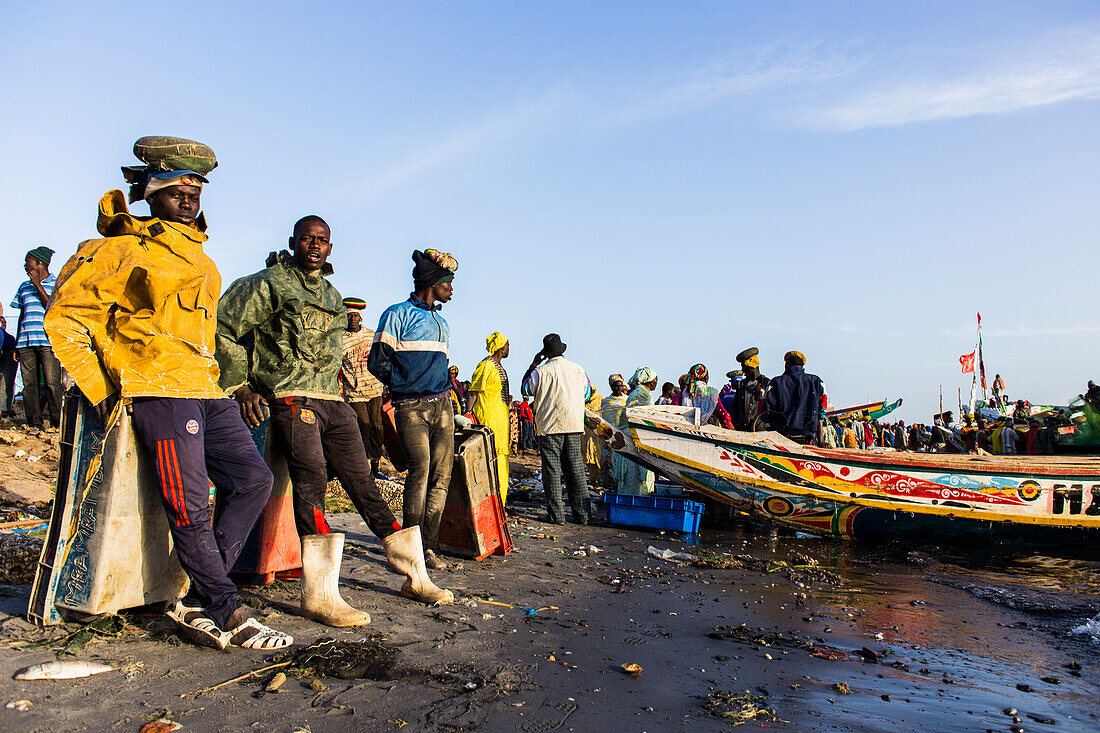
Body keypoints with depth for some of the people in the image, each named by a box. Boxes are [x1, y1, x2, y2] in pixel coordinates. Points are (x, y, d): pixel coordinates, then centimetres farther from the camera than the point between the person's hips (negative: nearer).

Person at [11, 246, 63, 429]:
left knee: (52, 383, -11)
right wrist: (17, 345, 20)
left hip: (48, 341, -5)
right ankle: (34, 424, 4)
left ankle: (58, 424, -8)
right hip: (25, 342, 5)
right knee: (28, 383, 0)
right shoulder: (24, 286, 22)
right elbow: (21, 316, 24)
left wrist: (38, 285, -8)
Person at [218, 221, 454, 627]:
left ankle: (414, 576, 9)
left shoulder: (332, 295, 22)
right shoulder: (269, 284, 2)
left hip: (333, 400, 6)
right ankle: (319, 594, -23)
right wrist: (240, 385, -4)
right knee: (311, 475, -24)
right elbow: (223, 327, -1)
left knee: (363, 482, 5)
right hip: (291, 398, -6)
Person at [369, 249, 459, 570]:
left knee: (442, 473, -1)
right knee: (420, 468, -18)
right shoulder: (398, 314, 1)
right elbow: (377, 361, -3)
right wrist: (405, 386, 3)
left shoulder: (441, 323, 23)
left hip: (441, 404, 7)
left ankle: (429, 546, 5)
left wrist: (445, 388, 14)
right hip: (410, 407, -6)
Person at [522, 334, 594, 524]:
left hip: (549, 426, -3)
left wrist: (533, 365, 14)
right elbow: (587, 394, 17)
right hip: (574, 425, 3)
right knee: (576, 468, 8)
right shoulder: (578, 369, 4)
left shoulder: (541, 371, -7)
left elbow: (526, 389, 11)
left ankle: (557, 514, 2)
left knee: (552, 470, 3)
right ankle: (582, 514, 9)